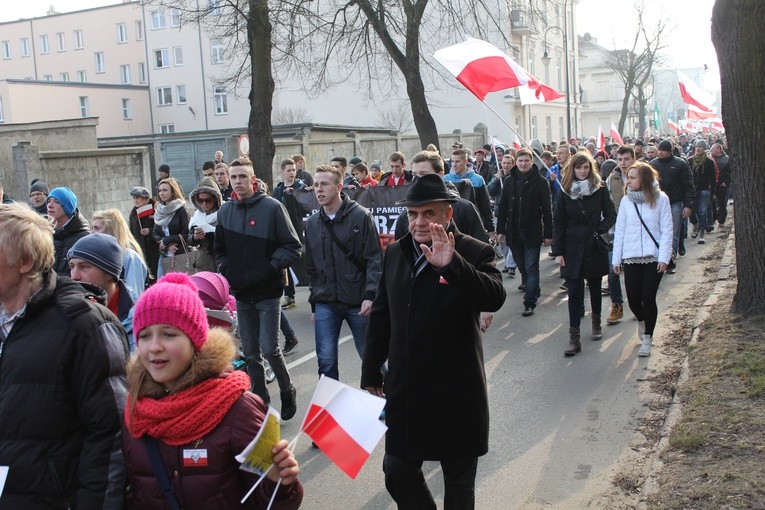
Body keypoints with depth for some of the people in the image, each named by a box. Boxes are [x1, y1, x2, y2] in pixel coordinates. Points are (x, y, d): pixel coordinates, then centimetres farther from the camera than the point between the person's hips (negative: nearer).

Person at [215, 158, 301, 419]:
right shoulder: (225, 211, 8)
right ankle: (260, 400, 22)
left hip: (267, 291, -5)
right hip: (241, 292, 5)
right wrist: (227, 270, 3)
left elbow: (293, 247, -8)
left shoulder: (272, 207, -8)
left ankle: (287, 392, 17)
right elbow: (220, 249, 19)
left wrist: (270, 267, -17)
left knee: (269, 348, -8)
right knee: (250, 352, 9)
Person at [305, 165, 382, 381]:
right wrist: (314, 303, 14)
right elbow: (312, 267, 15)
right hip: (325, 304, 4)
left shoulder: (361, 216, -6)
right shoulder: (312, 223, 9)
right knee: (326, 360, 2)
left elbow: (374, 259, -8)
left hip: (359, 302, -3)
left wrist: (370, 294, -16)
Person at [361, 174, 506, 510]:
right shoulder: (395, 254, 5)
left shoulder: (474, 253, -9)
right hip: (404, 391, 4)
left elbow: (494, 297, -28)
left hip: (457, 394, -4)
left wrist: (451, 265, -41)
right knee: (397, 471, 13)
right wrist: (371, 372, 12)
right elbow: (381, 317, 11)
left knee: (459, 482, 13)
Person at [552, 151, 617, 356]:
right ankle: (574, 338, -4)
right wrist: (558, 252, -5)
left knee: (595, 287, 15)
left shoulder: (600, 190, -1)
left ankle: (596, 322, 38)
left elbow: (610, 215, 3)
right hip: (572, 251, 0)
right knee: (574, 292, -4)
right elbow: (558, 224, 0)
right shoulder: (565, 193, 0)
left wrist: (600, 230, -16)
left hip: (595, 248, 1)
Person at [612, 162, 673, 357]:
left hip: (654, 257, -2)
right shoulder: (626, 201, 4)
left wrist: (664, 257, -10)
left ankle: (647, 339, 13)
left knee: (648, 298, -3)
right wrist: (616, 259, 4)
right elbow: (619, 231, 7)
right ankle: (641, 321, 37)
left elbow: (667, 230, -4)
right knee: (633, 299, 3)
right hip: (631, 258, 3)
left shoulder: (660, 199, -4)